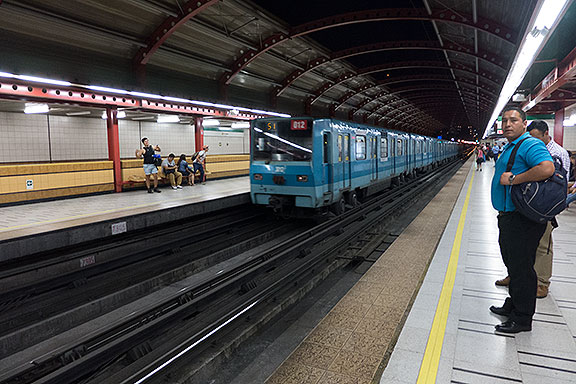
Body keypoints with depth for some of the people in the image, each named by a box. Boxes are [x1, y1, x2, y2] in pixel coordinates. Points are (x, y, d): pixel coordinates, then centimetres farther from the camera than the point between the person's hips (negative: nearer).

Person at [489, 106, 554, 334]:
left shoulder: (530, 145, -16)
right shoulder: (510, 147, 17)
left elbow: (547, 168, -34)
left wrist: (513, 179, -25)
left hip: (522, 221, -11)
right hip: (509, 217, 11)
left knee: (521, 267, -1)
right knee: (512, 264, 21)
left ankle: (522, 319, 11)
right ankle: (512, 305, 36)